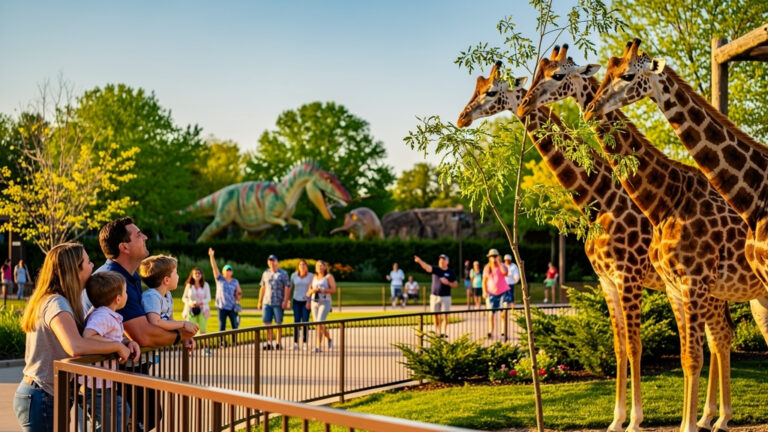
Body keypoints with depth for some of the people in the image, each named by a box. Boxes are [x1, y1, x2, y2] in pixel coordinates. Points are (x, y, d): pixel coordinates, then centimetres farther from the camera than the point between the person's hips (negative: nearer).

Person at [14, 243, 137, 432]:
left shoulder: (51, 300, 11)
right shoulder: (56, 303, -19)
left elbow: (84, 336, 13)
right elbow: (76, 347, -35)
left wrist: (125, 344, -4)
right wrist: (118, 346, -22)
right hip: (41, 399, -9)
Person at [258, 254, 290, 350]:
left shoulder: (283, 274, 1)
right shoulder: (265, 274, 12)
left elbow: (287, 288, -4)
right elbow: (262, 288, 17)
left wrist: (285, 301, -13)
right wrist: (260, 301, 14)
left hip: (278, 303, -3)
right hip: (267, 302, 3)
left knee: (278, 323, 1)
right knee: (267, 322, -1)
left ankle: (278, 343, 9)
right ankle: (269, 343, 3)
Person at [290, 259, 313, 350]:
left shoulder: (311, 276, -2)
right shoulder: (294, 275, 3)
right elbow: (290, 287, 12)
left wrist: (310, 301, -9)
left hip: (306, 301, -2)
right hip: (296, 301, 2)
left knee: (305, 321, -6)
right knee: (296, 321, -4)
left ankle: (305, 343, 2)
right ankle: (295, 343, -1)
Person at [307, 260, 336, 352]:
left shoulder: (329, 276, -1)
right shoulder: (314, 277, 13)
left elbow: (333, 289, -9)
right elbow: (309, 292, 13)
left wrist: (321, 290, -17)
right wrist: (313, 290, -10)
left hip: (325, 302, -6)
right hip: (314, 302, 6)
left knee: (320, 323, -18)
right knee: (318, 324, 10)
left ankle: (318, 346, -17)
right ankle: (329, 339, 35)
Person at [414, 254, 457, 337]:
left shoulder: (451, 272, 3)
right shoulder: (435, 269, 3)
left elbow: (455, 284, 6)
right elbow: (427, 267, -16)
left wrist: (448, 283, -14)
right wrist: (419, 261, -35)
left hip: (446, 296, -1)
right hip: (435, 296, 1)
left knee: (445, 315, -4)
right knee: (436, 315, 5)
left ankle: (444, 332, 2)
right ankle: (437, 332, 13)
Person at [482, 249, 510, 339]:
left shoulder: (501, 265, -4)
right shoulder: (487, 268, 5)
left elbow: (505, 273, -27)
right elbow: (484, 281, 11)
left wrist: (499, 263, -19)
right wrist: (484, 291, -1)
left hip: (503, 292, -3)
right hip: (491, 293, 3)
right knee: (491, 314, 1)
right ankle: (490, 332, 7)